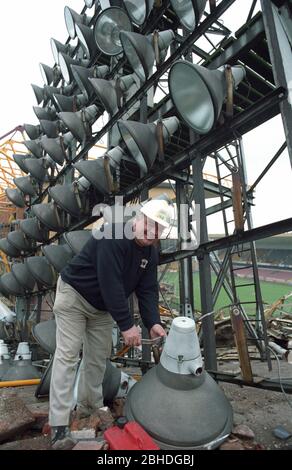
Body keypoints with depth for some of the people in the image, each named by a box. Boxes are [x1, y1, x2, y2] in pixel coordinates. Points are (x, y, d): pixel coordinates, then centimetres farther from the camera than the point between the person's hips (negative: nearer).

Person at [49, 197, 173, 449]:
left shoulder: (151, 252, -6)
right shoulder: (113, 237, -31)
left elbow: (148, 289, -6)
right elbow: (111, 284, -34)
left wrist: (153, 322, -20)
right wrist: (127, 325, -31)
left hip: (102, 306, 7)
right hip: (74, 294, -7)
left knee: (99, 357, 11)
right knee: (68, 355, -7)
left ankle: (90, 408, 30)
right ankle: (59, 426, 2)